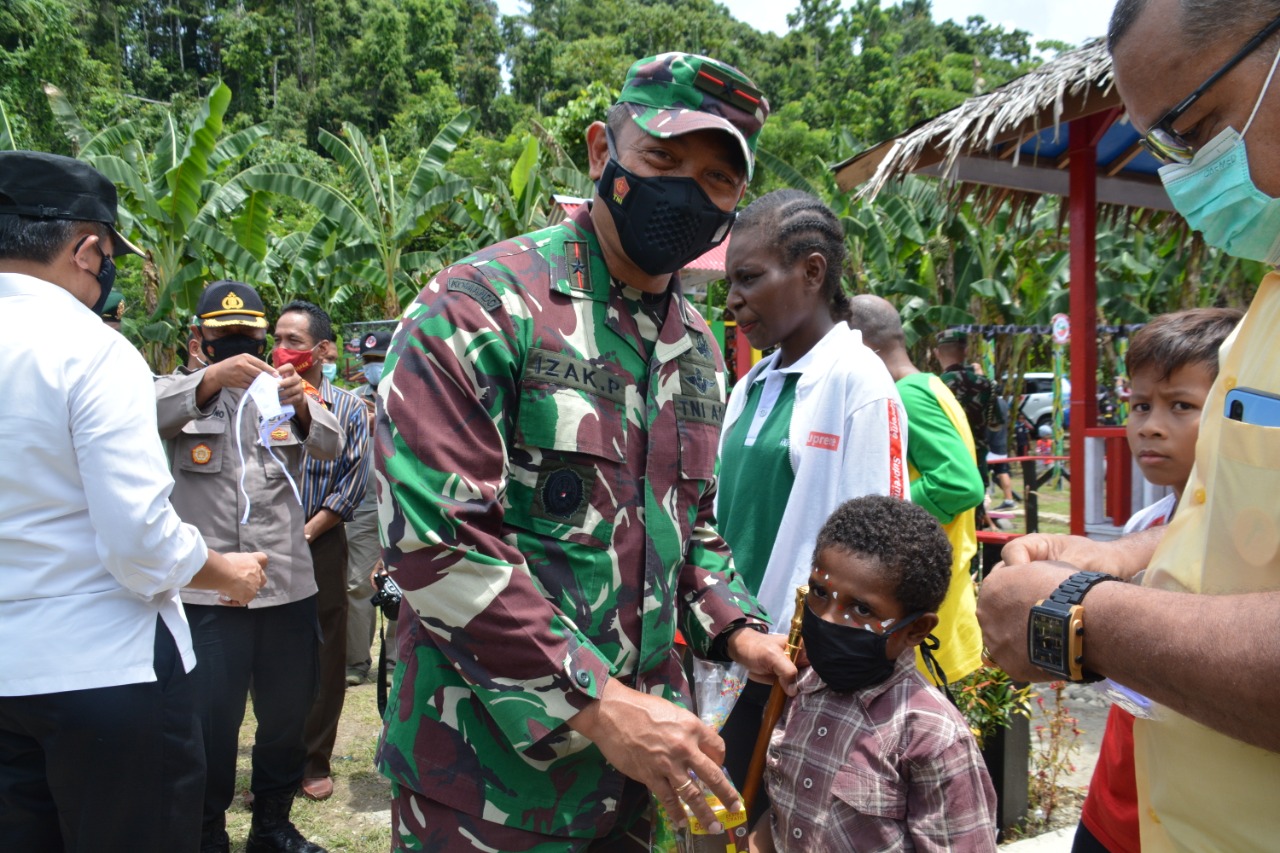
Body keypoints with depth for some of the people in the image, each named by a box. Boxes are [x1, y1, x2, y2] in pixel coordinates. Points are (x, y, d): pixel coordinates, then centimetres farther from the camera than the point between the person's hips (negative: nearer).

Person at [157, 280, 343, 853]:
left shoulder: (282, 391, 12)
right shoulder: (179, 391, 8)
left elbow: (331, 447, -4)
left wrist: (301, 405, -26)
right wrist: (211, 378, -32)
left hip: (290, 585, 3)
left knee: (288, 713, 12)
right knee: (212, 721, 1)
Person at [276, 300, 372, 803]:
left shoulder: (348, 409, 1)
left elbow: (352, 484, -3)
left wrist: (305, 533, -9)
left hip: (320, 547, -1)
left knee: (324, 659, 6)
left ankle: (314, 762, 21)